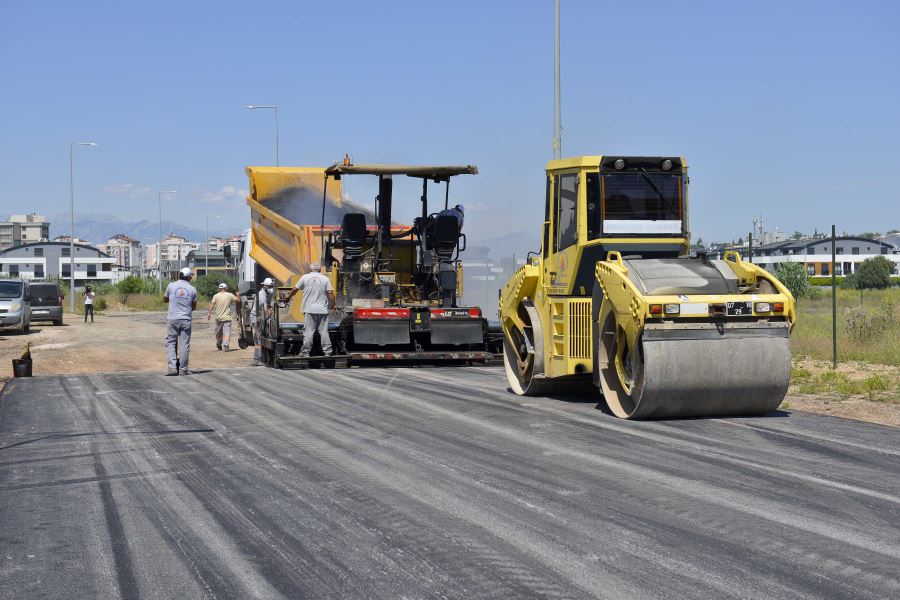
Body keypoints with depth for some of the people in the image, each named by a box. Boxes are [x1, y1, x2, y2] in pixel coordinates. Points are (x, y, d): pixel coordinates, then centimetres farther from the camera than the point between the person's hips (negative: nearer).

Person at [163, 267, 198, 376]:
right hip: (186, 320, 1)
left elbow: (165, 300, 14)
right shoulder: (192, 289, 1)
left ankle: (172, 367, -6)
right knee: (184, 344, 5)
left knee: (170, 343, 6)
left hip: (173, 319, -1)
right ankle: (184, 369, 8)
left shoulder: (171, 286, -1)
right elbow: (194, 307, 10)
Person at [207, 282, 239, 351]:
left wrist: (209, 313, -13)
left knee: (218, 333, 17)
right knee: (227, 332, -8)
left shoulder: (216, 296, 1)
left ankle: (219, 346, 32)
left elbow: (212, 304, -10)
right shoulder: (230, 295, 0)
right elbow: (238, 300, 9)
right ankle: (225, 344, -29)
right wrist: (238, 296, 30)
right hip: (227, 317, -2)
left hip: (219, 317, 2)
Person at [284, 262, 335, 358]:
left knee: (308, 332, -1)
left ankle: (305, 352, -2)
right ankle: (327, 352, 2)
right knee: (324, 332, 3)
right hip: (323, 310, 1)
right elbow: (330, 293, -3)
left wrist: (288, 298, 26)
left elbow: (295, 289, 10)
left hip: (310, 310, -1)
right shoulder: (325, 279, 4)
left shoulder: (305, 277, 4)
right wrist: (332, 305, 7)